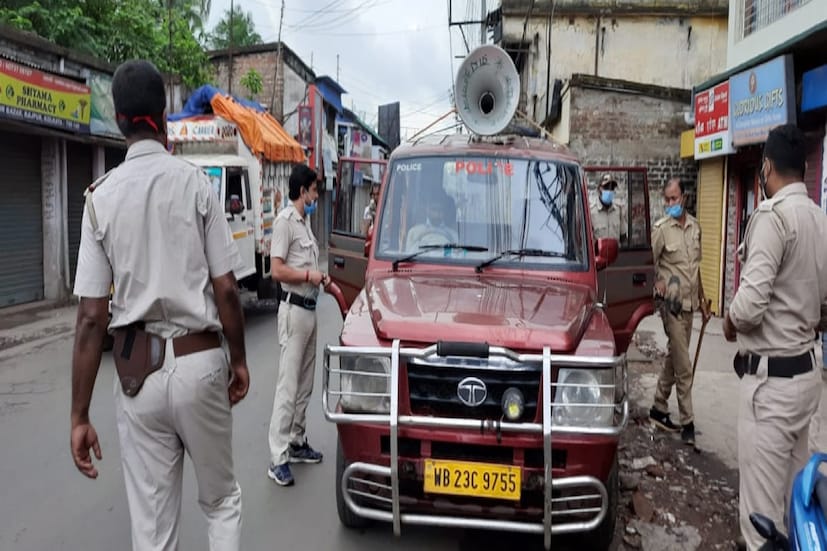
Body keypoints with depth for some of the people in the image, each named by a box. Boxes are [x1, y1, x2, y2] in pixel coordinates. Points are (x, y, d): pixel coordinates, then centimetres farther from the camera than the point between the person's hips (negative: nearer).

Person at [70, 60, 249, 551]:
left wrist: (80, 415, 2)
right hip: (199, 363, -1)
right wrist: (239, 360, 9)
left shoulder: (101, 198, -1)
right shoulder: (195, 183, -5)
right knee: (221, 499, 19)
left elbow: (91, 318, -4)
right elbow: (225, 290, -6)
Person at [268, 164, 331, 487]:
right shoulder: (285, 220, -12)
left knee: (305, 384, 15)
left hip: (309, 309, 10)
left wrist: (321, 278, 7)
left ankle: (296, 443, 26)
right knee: (288, 386, -8)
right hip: (294, 310, -10)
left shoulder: (305, 221, 16)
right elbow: (277, 270, -19)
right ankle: (277, 459, -2)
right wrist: (309, 275, -13)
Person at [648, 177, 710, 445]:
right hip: (672, 303, -6)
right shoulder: (661, 228, -11)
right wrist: (657, 284, -23)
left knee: (674, 359, 14)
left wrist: (702, 300, 18)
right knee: (683, 366, -4)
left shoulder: (695, 226, 8)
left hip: (689, 302, 6)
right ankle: (687, 422, 7)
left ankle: (659, 409, 27)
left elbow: (696, 267, 16)